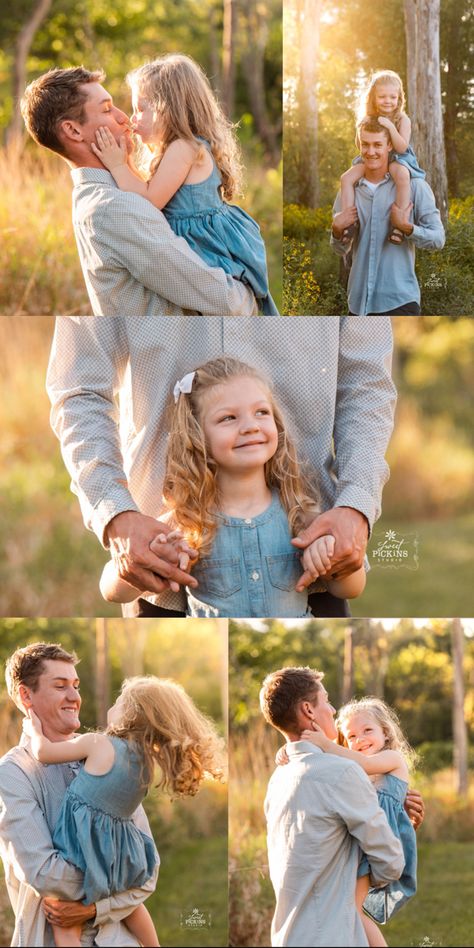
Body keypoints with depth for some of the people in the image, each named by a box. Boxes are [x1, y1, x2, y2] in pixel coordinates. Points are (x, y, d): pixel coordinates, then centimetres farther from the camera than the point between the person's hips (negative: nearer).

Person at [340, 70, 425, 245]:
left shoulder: (402, 119, -8)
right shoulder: (369, 119, 4)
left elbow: (402, 147, -18)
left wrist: (390, 127, -30)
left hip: (397, 159, -5)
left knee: (402, 176, -40)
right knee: (347, 178, -17)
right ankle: (350, 221, -18)